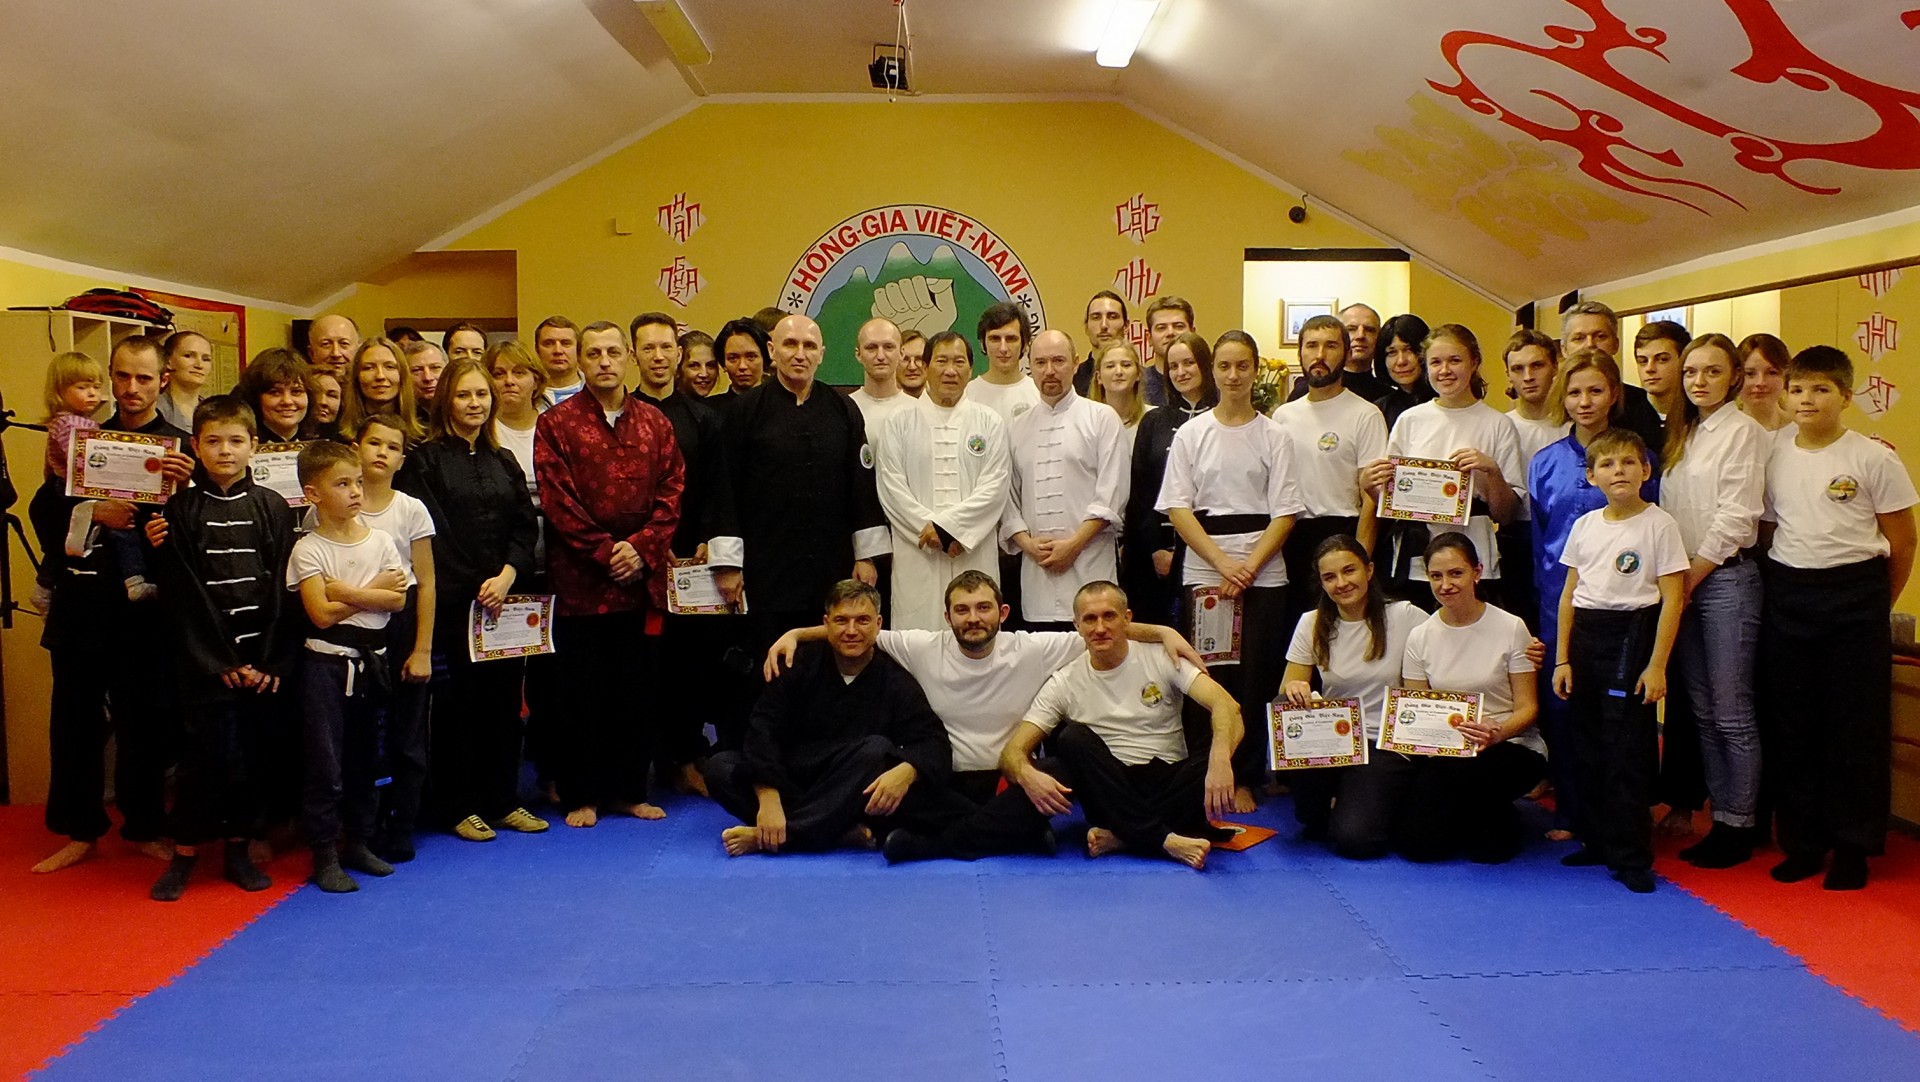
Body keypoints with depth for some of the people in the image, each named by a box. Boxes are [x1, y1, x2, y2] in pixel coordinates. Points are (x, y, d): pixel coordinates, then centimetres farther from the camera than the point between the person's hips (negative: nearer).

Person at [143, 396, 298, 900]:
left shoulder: (273, 507, 4)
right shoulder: (181, 509, 0)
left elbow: (283, 588, 1)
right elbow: (182, 594, -4)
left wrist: (274, 662, -6)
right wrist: (222, 663, -9)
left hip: (262, 658, 2)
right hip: (203, 659, -1)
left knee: (252, 755, 7)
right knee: (203, 756, 0)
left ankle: (238, 850, 20)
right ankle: (184, 854, 14)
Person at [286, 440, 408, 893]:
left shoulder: (379, 541, 4)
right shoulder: (308, 549, -8)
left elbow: (398, 600, -6)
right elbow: (321, 614, -17)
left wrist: (345, 591, -15)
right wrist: (373, 591, -11)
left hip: (371, 659, 5)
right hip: (327, 662, -4)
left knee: (364, 758, 14)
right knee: (326, 765, -1)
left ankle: (358, 842, 26)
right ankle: (325, 855, 7)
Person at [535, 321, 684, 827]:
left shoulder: (655, 424, 10)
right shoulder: (556, 424, 1)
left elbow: (671, 494, 4)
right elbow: (558, 501, -7)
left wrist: (641, 547, -9)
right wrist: (605, 552, -13)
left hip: (643, 578, 3)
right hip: (580, 580, -3)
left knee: (639, 689, 8)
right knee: (583, 692, 4)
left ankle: (630, 790, 20)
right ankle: (580, 795, 14)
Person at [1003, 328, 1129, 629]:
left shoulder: (1102, 419, 5)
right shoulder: (1017, 429, 16)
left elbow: (1111, 495, -3)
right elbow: (1008, 497, 13)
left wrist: (1074, 544, -10)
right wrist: (1027, 542, -4)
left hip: (1088, 566, -3)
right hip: (1036, 568, 3)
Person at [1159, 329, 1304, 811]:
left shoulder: (1274, 436, 5)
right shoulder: (1191, 434, 7)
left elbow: (1285, 512, -1)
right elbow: (1177, 508, 0)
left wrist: (1249, 567, -12)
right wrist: (1223, 563, -11)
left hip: (1264, 573, 0)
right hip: (1202, 572, 1)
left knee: (1256, 679, -1)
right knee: (1207, 678, -1)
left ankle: (1244, 781, 8)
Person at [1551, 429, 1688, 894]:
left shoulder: (1659, 524, -5)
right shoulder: (1585, 525, 9)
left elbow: (1672, 600, -8)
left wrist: (1657, 665, -13)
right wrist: (1562, 658, 7)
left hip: (1632, 634, -5)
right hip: (1585, 634, 5)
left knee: (1627, 750, -4)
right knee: (1588, 747, 10)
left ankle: (1631, 857, 4)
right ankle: (1597, 841, 22)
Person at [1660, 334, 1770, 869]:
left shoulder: (1743, 430, -6)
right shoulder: (1681, 433, 16)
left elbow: (1736, 515, -12)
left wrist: (1692, 576, -10)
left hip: (1727, 576, -7)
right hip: (1684, 579, 7)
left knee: (1732, 713, -4)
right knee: (1702, 710, 9)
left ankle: (1739, 826, 4)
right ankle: (1720, 818, 16)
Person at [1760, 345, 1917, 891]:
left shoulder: (1873, 459, -6)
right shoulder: (1773, 456, 5)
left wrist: (1876, 604, 4)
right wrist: (1779, 592, 5)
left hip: (1854, 594, -4)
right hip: (1787, 596, 4)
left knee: (1856, 724, 2)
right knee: (1790, 724, 7)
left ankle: (1852, 846, 14)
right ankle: (1803, 841, 19)